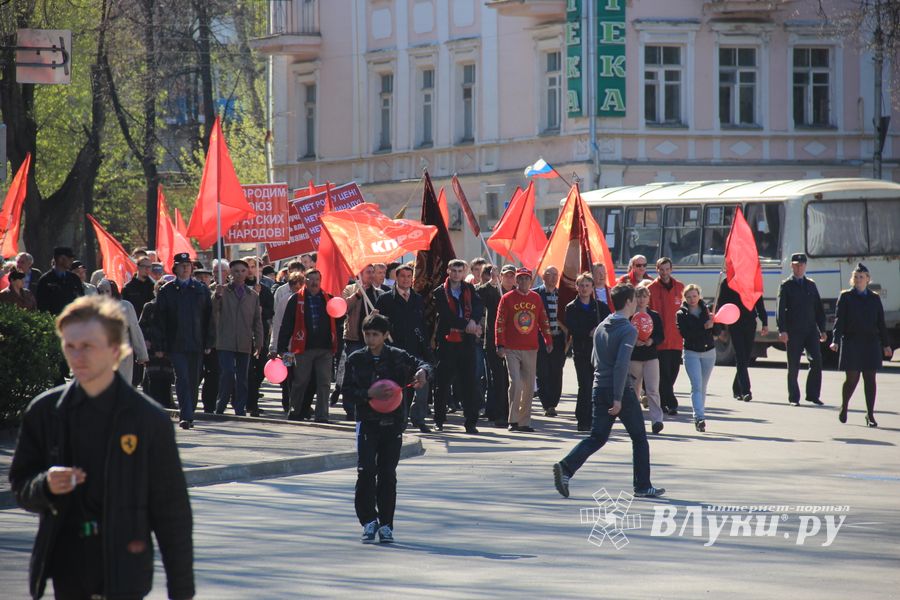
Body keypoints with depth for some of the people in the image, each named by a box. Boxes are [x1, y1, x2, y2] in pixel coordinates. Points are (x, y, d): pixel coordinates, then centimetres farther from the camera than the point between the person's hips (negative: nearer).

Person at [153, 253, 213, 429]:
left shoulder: (201, 289, 9)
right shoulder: (167, 291, 3)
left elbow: (209, 317, 10)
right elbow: (159, 320, 2)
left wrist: (208, 342, 3)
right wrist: (159, 346, -3)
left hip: (196, 344, 3)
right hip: (176, 345, -3)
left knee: (194, 381, 8)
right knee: (182, 379, -11)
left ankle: (187, 415, 20)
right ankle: (186, 416, -14)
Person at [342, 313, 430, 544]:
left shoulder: (397, 357, 3)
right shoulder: (356, 360, 3)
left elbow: (421, 364, -1)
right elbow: (347, 391, 0)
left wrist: (422, 372, -25)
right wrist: (368, 393, -17)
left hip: (393, 423, 1)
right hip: (367, 422, 0)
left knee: (388, 474, 3)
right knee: (366, 470, -12)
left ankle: (385, 524, 11)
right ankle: (368, 520, -3)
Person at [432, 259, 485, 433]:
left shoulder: (469, 289, 11)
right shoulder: (439, 293, 1)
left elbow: (479, 306, -3)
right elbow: (446, 315, -11)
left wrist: (473, 321, -22)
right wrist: (466, 325, -19)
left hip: (467, 340, 2)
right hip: (446, 341, -2)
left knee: (469, 382, 0)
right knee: (443, 381, 3)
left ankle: (471, 422, 1)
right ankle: (439, 420, 12)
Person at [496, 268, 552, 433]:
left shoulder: (536, 298, 8)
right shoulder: (507, 298, -2)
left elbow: (543, 320, 14)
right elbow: (500, 323, -5)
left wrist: (548, 340, 6)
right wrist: (500, 345, -12)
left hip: (531, 350, 4)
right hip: (512, 349, -4)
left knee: (529, 386, 6)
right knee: (516, 383, -14)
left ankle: (525, 422, 14)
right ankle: (513, 421, -6)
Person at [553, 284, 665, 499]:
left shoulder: (601, 327, 11)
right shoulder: (628, 330, -13)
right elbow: (621, 365, -22)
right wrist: (618, 398, -22)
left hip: (599, 390, 6)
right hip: (621, 391, -6)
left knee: (597, 437, 8)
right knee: (639, 437, 9)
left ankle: (566, 467, -13)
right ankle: (643, 486, 12)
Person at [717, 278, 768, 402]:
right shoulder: (727, 283, 1)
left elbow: (759, 303, 13)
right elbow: (721, 304, 1)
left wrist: (765, 323, 7)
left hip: (750, 324, 3)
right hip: (735, 325, -3)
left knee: (746, 359, 8)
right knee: (741, 359, -10)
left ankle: (737, 390, 22)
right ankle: (745, 391, -15)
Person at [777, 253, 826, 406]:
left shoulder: (811, 285, 15)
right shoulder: (786, 286, 2)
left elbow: (819, 309, 17)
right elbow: (781, 310, -6)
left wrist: (822, 329, 9)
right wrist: (782, 330, -16)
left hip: (810, 330, 3)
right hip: (793, 332, -3)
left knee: (816, 362, -6)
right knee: (793, 366, 1)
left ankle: (813, 395, 3)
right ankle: (793, 398, 8)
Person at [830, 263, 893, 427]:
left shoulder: (874, 298, 12)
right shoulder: (845, 297, 4)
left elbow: (881, 323, 14)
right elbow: (839, 320, -3)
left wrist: (886, 345, 10)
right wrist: (836, 341, -15)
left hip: (870, 344, 2)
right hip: (851, 343, -2)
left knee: (870, 379, 1)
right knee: (852, 378, -4)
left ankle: (870, 414, 7)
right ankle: (844, 407, 20)